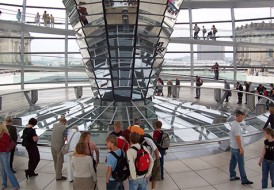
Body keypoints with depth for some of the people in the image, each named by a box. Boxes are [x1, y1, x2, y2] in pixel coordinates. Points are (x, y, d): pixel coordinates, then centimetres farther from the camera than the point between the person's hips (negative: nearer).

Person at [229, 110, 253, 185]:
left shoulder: (233, 123, 6)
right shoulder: (237, 126, -23)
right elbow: (238, 138, -25)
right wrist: (241, 148, -20)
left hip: (232, 147, 10)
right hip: (237, 148, -10)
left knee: (233, 162, 17)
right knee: (241, 164, -3)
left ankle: (232, 176, 27)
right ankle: (244, 180, 3)